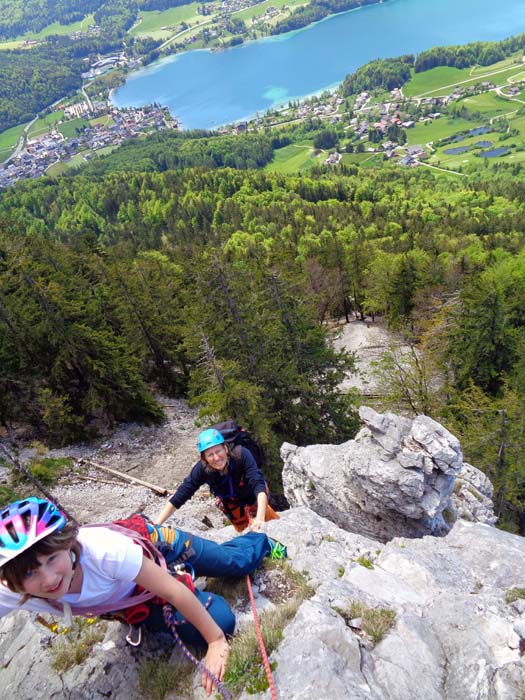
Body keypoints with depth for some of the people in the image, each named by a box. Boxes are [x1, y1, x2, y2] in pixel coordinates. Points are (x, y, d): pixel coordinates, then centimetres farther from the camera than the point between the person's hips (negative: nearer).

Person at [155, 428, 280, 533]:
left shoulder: (241, 455, -41)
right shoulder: (202, 469, -35)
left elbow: (259, 485, -49)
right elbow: (178, 498, -32)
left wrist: (260, 517, -65)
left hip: (253, 496, -2)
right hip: (230, 503, 2)